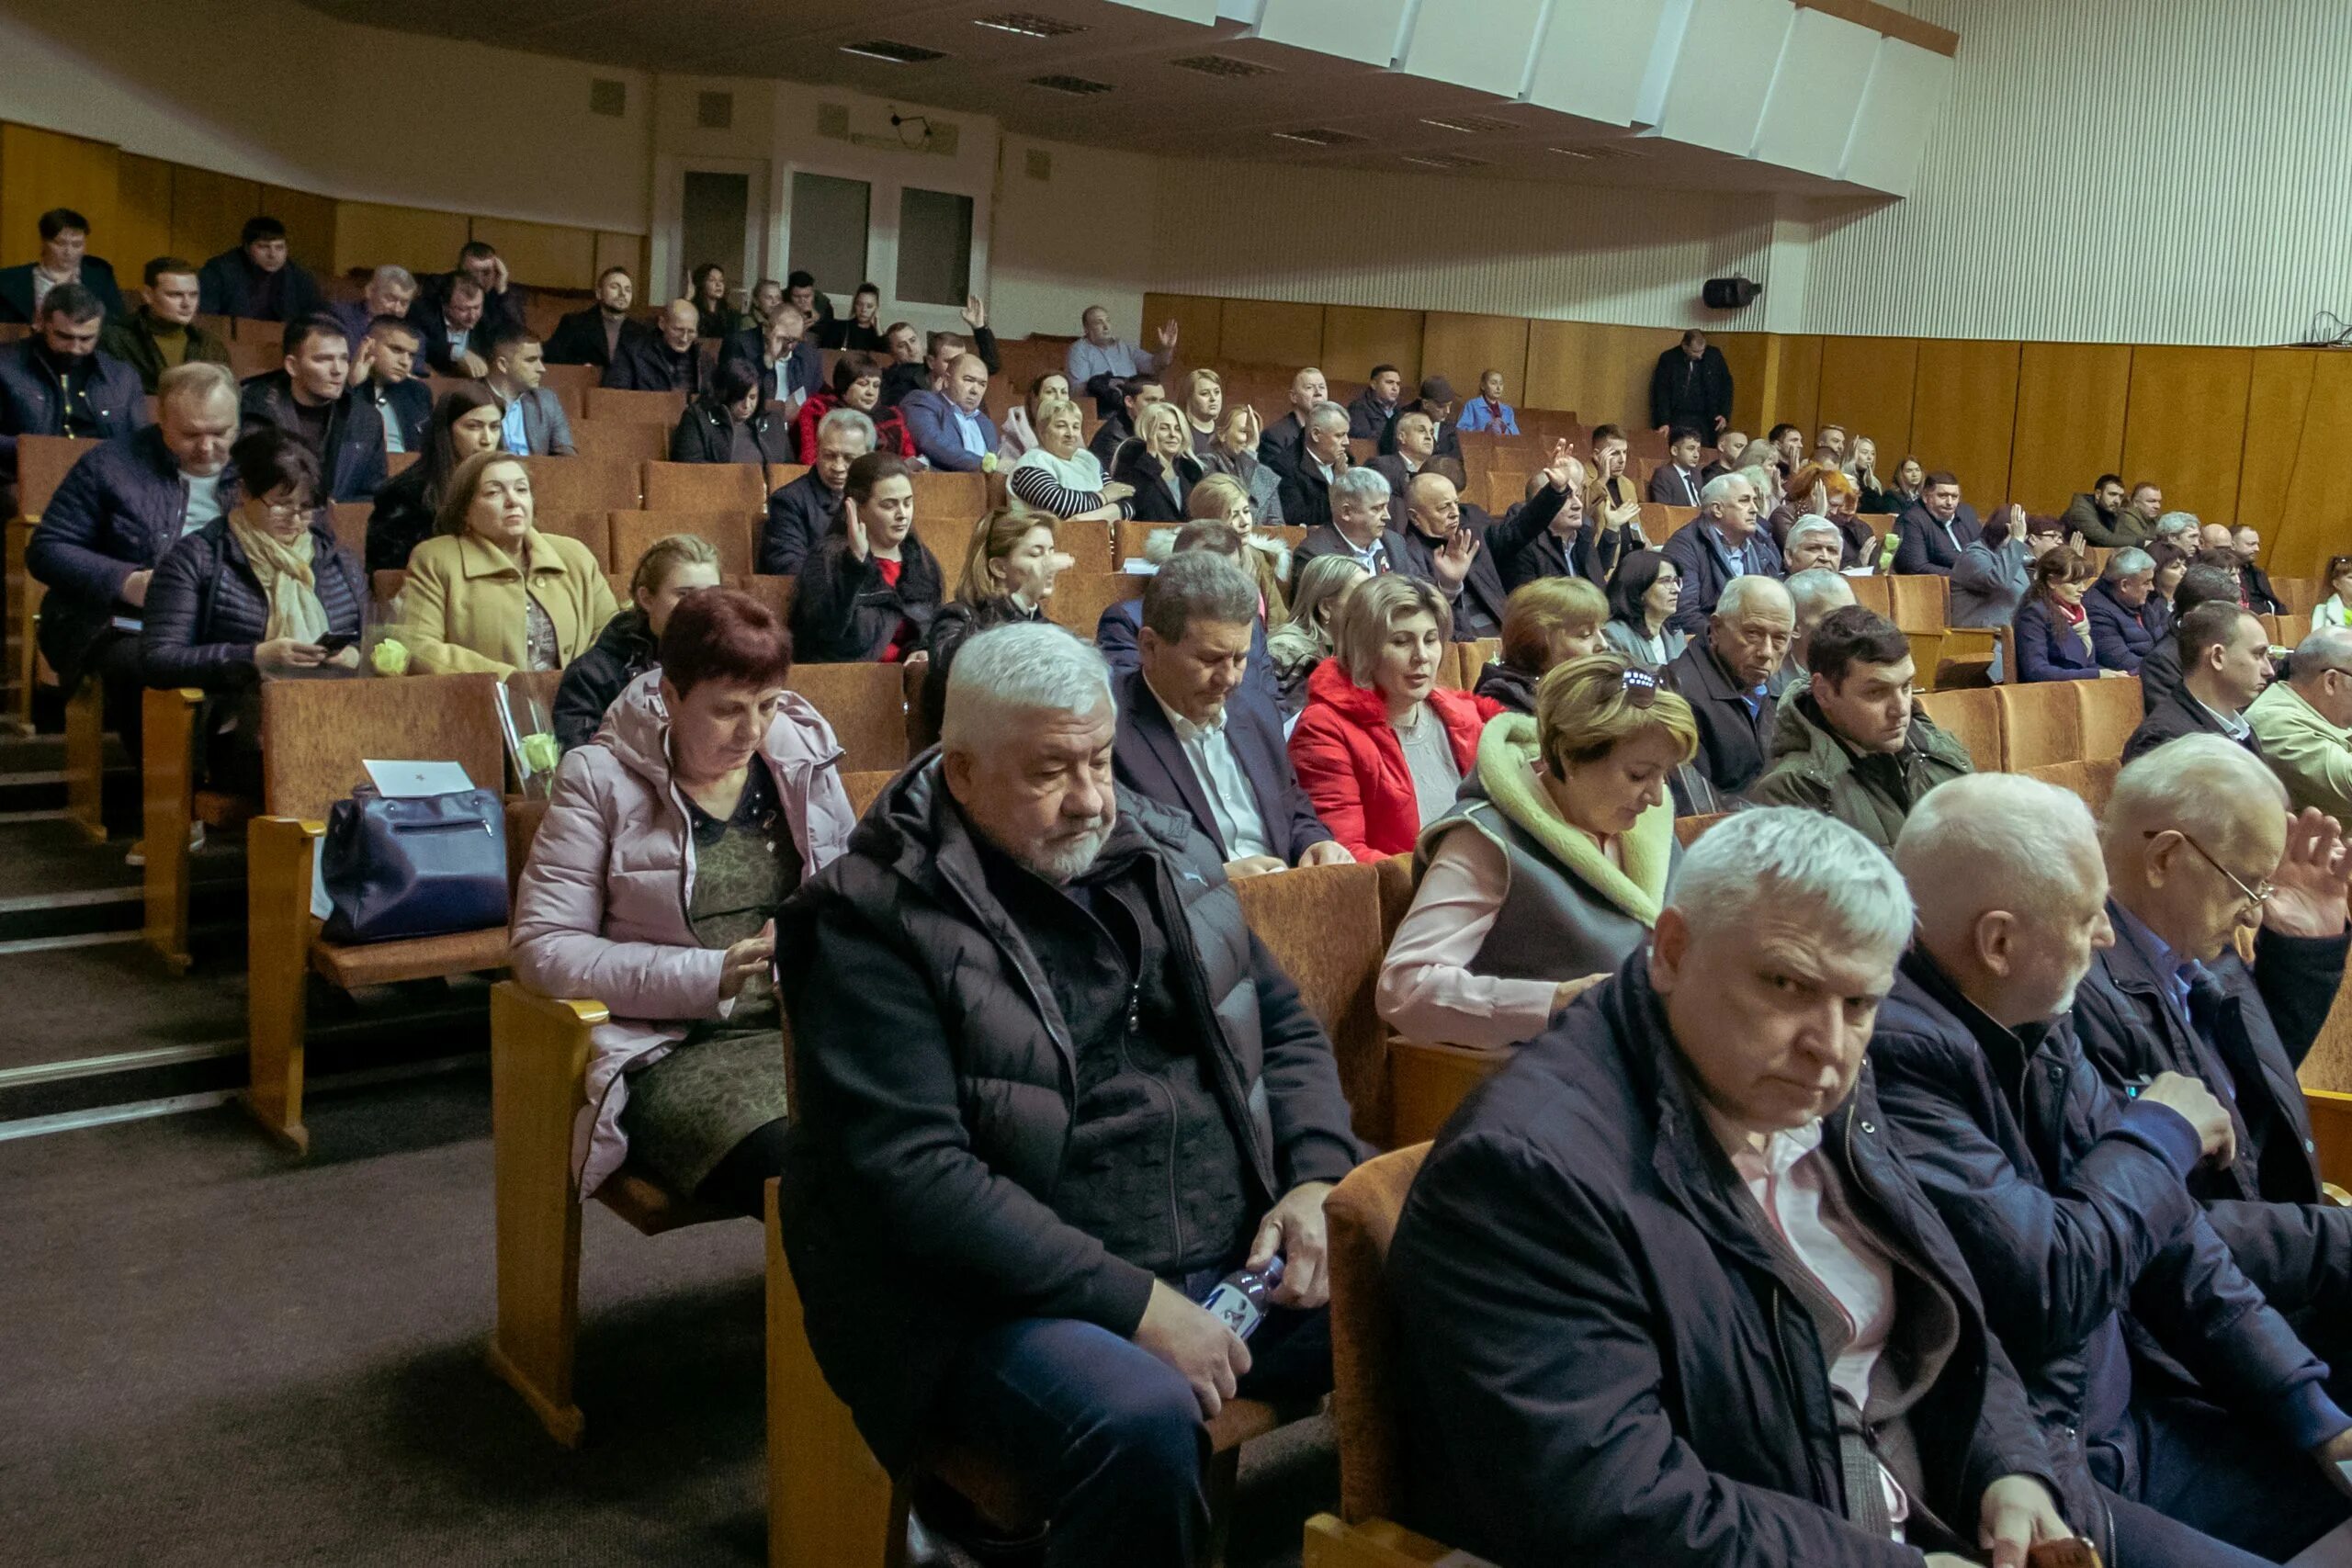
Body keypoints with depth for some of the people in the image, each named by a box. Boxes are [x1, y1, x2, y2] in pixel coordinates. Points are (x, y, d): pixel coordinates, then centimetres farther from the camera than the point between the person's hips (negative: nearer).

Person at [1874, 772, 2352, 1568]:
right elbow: (2049, 1289, -27)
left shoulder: (2032, 1028, 3)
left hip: (2116, 1426, 9)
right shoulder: (1897, 1051, -26)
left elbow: (2164, 1235, 9)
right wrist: (2159, 1136, -10)